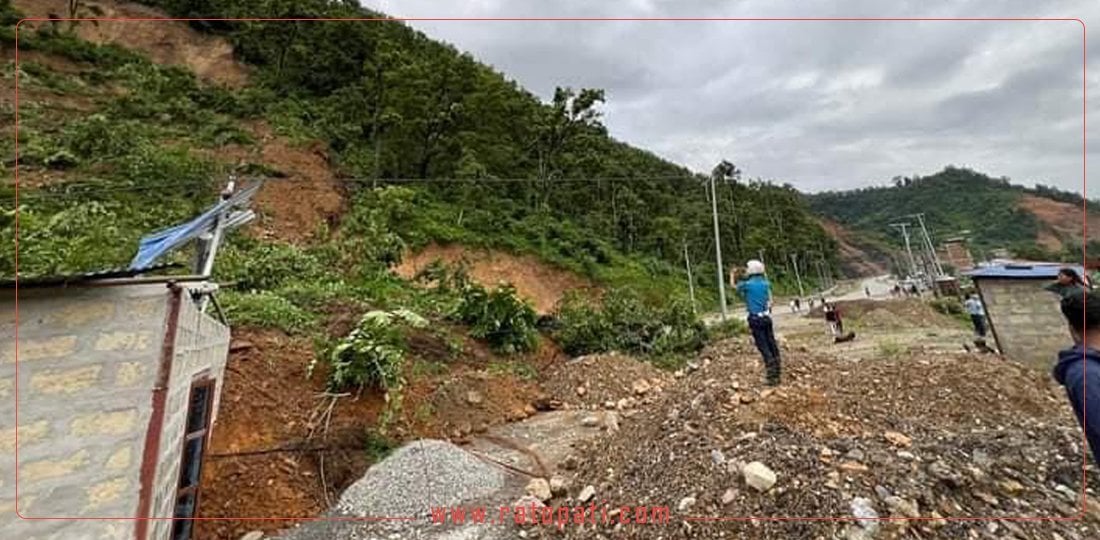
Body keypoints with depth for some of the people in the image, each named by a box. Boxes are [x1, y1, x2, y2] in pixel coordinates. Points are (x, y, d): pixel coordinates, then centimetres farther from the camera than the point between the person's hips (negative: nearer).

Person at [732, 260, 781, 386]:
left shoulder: (747, 284, -8)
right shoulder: (765, 284, 6)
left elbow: (734, 285, 13)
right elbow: (770, 301, 12)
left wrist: (733, 274, 29)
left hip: (755, 319, -6)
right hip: (766, 317, 6)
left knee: (764, 347, -4)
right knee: (772, 345, 10)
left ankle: (772, 377, -4)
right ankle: (776, 374, 17)